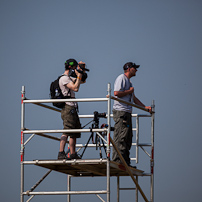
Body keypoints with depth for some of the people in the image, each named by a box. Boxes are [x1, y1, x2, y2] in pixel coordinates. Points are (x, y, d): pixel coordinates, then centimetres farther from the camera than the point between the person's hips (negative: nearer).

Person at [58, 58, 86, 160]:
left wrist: (81, 70, 20)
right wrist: (79, 75, -11)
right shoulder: (64, 78, -10)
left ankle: (73, 154, 13)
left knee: (75, 132, 10)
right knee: (67, 131, -15)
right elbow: (75, 88, -21)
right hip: (68, 108, -11)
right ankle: (61, 153, -18)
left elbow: (82, 81, 33)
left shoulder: (69, 78, 21)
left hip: (72, 109, 11)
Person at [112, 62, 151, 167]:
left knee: (128, 138, 9)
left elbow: (134, 98, 30)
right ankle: (117, 160, -16)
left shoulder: (128, 81, 25)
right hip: (120, 112, -10)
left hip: (127, 112, 10)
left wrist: (145, 107, 23)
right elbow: (116, 93, -19)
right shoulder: (121, 78, -6)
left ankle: (125, 162, 12)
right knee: (120, 137, -14)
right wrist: (129, 91, -8)